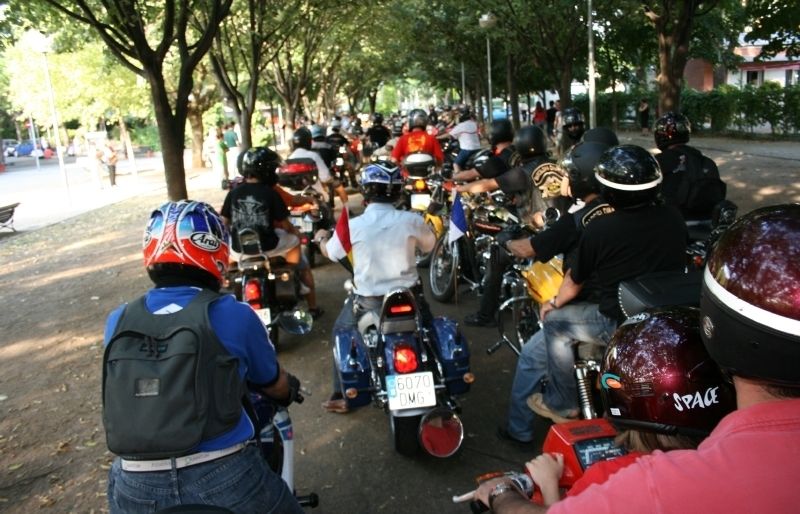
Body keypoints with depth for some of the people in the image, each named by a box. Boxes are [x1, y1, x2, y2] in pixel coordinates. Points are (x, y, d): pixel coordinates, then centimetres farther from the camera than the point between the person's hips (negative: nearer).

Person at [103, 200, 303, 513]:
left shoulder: (117, 322, 2)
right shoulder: (234, 316, -8)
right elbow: (275, 385, 8)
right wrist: (291, 389, 33)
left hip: (137, 489, 4)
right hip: (224, 480, -3)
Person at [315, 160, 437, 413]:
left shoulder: (352, 226, -12)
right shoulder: (410, 220, -11)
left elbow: (330, 252, 7)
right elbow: (430, 245, 9)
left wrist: (322, 238, 31)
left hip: (368, 301, -1)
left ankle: (341, 396, 27)